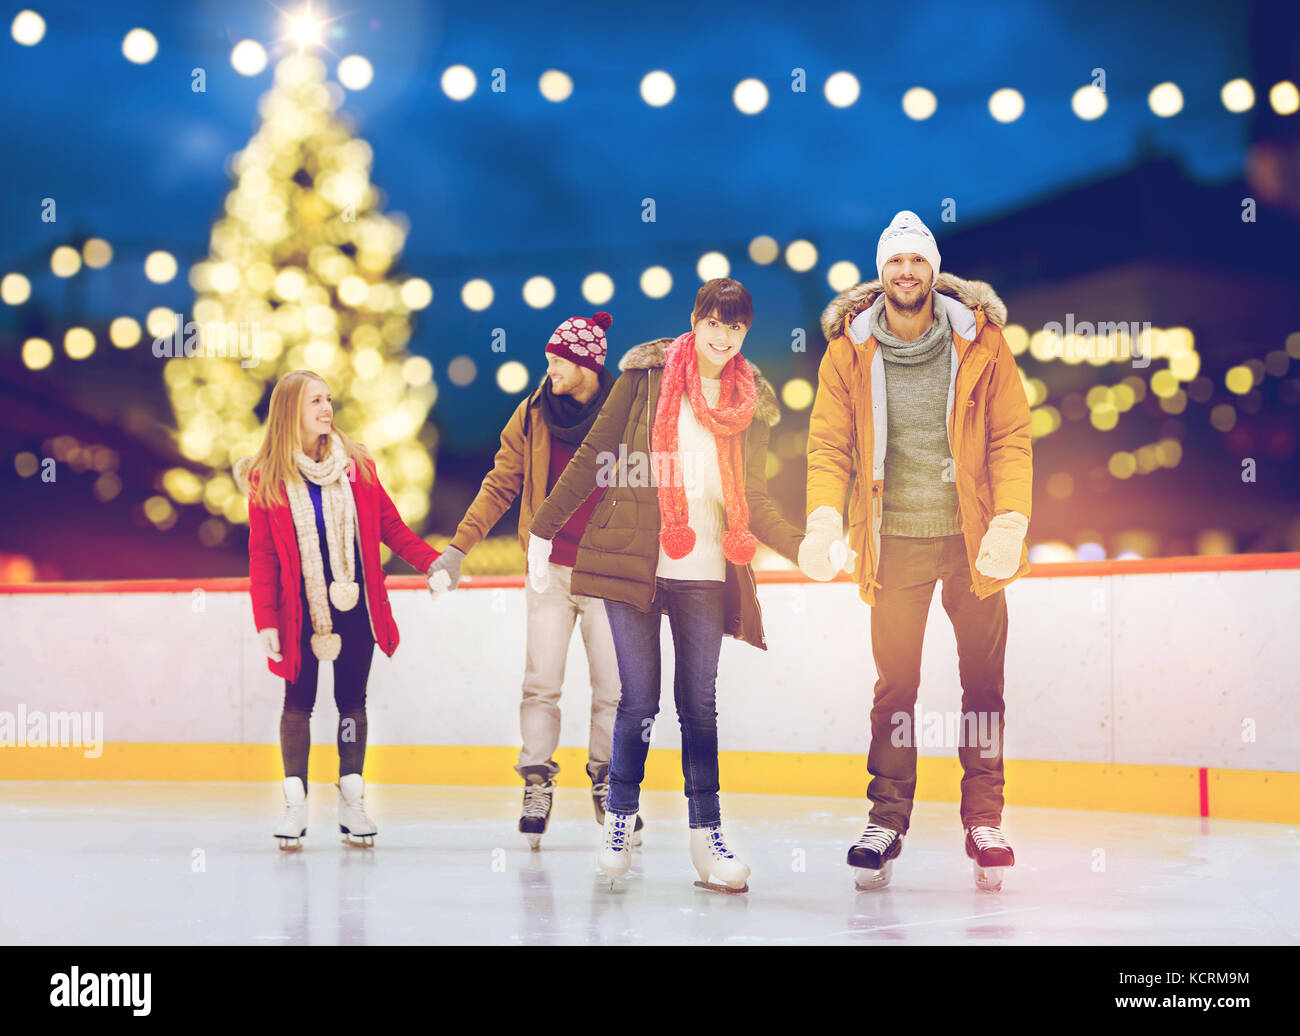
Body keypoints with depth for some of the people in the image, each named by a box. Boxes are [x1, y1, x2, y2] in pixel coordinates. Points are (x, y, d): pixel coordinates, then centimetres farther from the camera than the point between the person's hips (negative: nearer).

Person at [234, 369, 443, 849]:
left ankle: (352, 801, 13)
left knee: (352, 699, 6)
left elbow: (391, 527, 6)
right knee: (298, 701, 3)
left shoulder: (357, 465, 3)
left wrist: (432, 562, -7)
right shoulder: (266, 480, -4)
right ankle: (295, 802, 9)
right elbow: (262, 557, -3)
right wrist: (266, 621, -8)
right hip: (301, 610, -2)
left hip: (355, 606, 2)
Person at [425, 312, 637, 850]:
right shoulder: (533, 414, 2)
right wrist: (459, 546, 1)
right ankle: (537, 784, 6)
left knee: (612, 686, 1)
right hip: (550, 569, 1)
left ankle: (607, 782, 17)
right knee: (541, 683, -3)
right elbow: (501, 485, 7)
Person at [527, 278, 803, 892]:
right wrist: (543, 528, 5)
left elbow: (754, 501, 15)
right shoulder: (649, 373, 3)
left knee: (699, 702, 0)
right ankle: (619, 819, 15)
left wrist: (802, 547, 2)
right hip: (635, 559, -2)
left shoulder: (752, 402, 11)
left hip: (705, 571, 2)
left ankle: (707, 834, 6)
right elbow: (594, 456, 5)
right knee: (639, 699, -3)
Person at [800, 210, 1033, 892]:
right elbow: (829, 446, -3)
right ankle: (886, 822, 12)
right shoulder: (849, 351, -2)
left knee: (982, 682, 5)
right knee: (894, 684, 3)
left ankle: (984, 822, 15)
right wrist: (824, 521, -19)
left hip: (971, 539, 0)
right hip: (894, 541, 0)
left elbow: (1011, 437, -3)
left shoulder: (980, 341, -4)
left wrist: (1009, 522, -15)